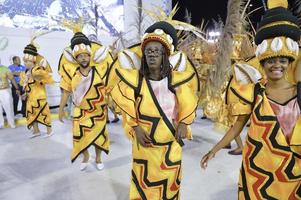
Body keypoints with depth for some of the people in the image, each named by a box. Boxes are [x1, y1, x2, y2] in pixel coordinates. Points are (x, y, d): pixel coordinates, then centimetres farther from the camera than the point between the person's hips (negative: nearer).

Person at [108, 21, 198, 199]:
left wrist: (183, 123, -6)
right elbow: (128, 108, 0)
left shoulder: (176, 79, -6)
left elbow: (188, 105, 6)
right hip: (145, 145, -1)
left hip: (172, 145, 2)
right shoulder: (136, 79, -9)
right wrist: (135, 128, -9)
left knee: (170, 186, 17)